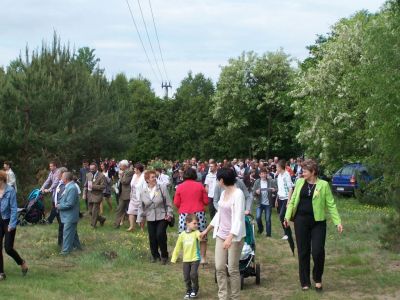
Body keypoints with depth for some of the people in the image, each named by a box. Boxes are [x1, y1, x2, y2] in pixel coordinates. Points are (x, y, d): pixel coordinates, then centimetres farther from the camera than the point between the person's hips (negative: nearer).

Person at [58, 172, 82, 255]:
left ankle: (66, 250, 4)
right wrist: (59, 204, 3)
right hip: (69, 216, 10)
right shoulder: (69, 187, 6)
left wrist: (59, 206, -15)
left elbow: (69, 204, -27)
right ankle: (77, 246, 32)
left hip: (70, 216, -10)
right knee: (73, 232, 20)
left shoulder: (72, 188, -25)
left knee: (67, 233, -3)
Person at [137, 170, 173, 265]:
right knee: (152, 237, 3)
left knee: (160, 235, -14)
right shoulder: (143, 192, 5)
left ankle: (164, 256, 4)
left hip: (162, 217, -3)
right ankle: (155, 255, 23)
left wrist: (169, 213, -7)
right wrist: (141, 218, 10)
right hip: (150, 219, 3)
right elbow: (141, 207, 12)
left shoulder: (162, 188, -3)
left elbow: (168, 203, -1)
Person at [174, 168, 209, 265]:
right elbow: (206, 201, 4)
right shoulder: (199, 185, 1)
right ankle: (203, 258, 9)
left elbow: (176, 203, 3)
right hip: (199, 213, 0)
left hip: (184, 214, 0)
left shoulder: (180, 187, 2)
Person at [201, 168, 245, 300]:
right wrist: (207, 230, 25)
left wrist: (230, 237, -33)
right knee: (219, 268, 6)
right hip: (221, 235, 8)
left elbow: (238, 218, -24)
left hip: (234, 236, -7)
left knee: (233, 269, 1)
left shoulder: (238, 194, -16)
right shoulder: (223, 193, 9)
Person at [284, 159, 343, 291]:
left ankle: (318, 279, 17)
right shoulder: (300, 182, 6)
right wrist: (287, 216, -3)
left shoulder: (323, 185, -3)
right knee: (303, 252, 7)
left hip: (318, 222, -2)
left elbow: (331, 205, -3)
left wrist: (338, 222, -9)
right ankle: (305, 282, 18)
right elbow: (292, 201, 8)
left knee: (318, 251, -7)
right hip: (301, 221, 3)